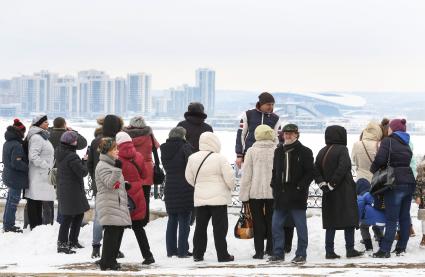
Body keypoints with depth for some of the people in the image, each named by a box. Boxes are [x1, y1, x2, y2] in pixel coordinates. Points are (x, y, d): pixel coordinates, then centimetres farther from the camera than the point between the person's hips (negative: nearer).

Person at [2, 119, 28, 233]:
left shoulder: (7, 143, 8)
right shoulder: (17, 145, -21)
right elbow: (16, 163, -26)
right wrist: (28, 168, -17)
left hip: (8, 176, 9)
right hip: (16, 178, -9)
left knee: (10, 201, 19)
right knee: (13, 202, 0)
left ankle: (7, 224, 28)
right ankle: (9, 225, 7)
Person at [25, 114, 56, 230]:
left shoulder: (43, 136, 18)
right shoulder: (36, 138, -15)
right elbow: (33, 156, -22)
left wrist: (49, 166, 16)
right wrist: (47, 166, -18)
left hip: (42, 176, 10)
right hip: (37, 176, -10)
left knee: (38, 202, 15)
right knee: (34, 202, -6)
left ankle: (39, 225, 21)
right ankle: (35, 226, -4)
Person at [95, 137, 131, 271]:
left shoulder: (112, 164, 22)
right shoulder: (103, 166, -10)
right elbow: (109, 183, -22)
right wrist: (117, 169, -28)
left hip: (118, 204, 10)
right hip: (108, 206, -10)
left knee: (119, 231, 9)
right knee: (112, 232, -11)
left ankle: (111, 260, 17)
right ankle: (106, 262, -6)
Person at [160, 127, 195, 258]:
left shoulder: (164, 150, 7)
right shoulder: (184, 148, -12)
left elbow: (166, 168, 12)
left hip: (169, 189, 6)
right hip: (185, 190, -6)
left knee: (172, 220, 15)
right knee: (184, 220, 0)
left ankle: (171, 250, 17)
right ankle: (182, 251, 0)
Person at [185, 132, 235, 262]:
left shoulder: (192, 158, 1)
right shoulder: (220, 158, -14)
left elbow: (189, 178, 10)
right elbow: (229, 178, -12)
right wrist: (231, 187, 9)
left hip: (199, 198, 5)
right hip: (218, 198, -4)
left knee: (200, 226, 13)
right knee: (219, 227, 0)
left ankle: (198, 254, 16)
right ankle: (222, 254, 0)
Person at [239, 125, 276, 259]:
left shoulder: (252, 151, -5)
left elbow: (246, 174, -3)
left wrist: (243, 194, 2)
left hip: (255, 192, -1)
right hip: (273, 192, 1)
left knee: (258, 222, 4)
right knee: (271, 221, 12)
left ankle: (259, 251, 2)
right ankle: (271, 249, 16)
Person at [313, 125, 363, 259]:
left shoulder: (322, 152, 9)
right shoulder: (342, 150, -9)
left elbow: (316, 170, 5)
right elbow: (342, 168, -20)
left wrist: (323, 183, -1)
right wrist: (331, 184, -13)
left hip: (329, 194, 6)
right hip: (345, 193, -6)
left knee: (331, 223, 8)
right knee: (349, 220, 1)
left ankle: (329, 251, 6)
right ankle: (350, 249, 0)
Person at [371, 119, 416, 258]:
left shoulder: (388, 141, -6)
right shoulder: (406, 144, 16)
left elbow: (380, 159, -18)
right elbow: (408, 161, 10)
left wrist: (373, 169, 1)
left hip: (395, 184, -7)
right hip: (409, 182, 7)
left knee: (392, 219, -7)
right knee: (405, 216, 11)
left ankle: (385, 250, -6)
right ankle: (401, 248, 16)